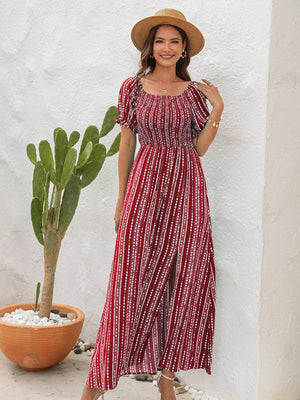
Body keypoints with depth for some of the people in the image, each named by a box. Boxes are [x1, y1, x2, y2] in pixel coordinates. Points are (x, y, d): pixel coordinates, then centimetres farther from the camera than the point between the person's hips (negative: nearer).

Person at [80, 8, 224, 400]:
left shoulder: (194, 92, 7)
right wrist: (121, 199, 6)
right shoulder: (132, 87, 4)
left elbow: (200, 147, 5)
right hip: (145, 184, -2)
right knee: (133, 278, -2)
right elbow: (126, 145, 6)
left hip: (186, 187, 2)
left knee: (182, 279, 3)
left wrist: (217, 108, -4)